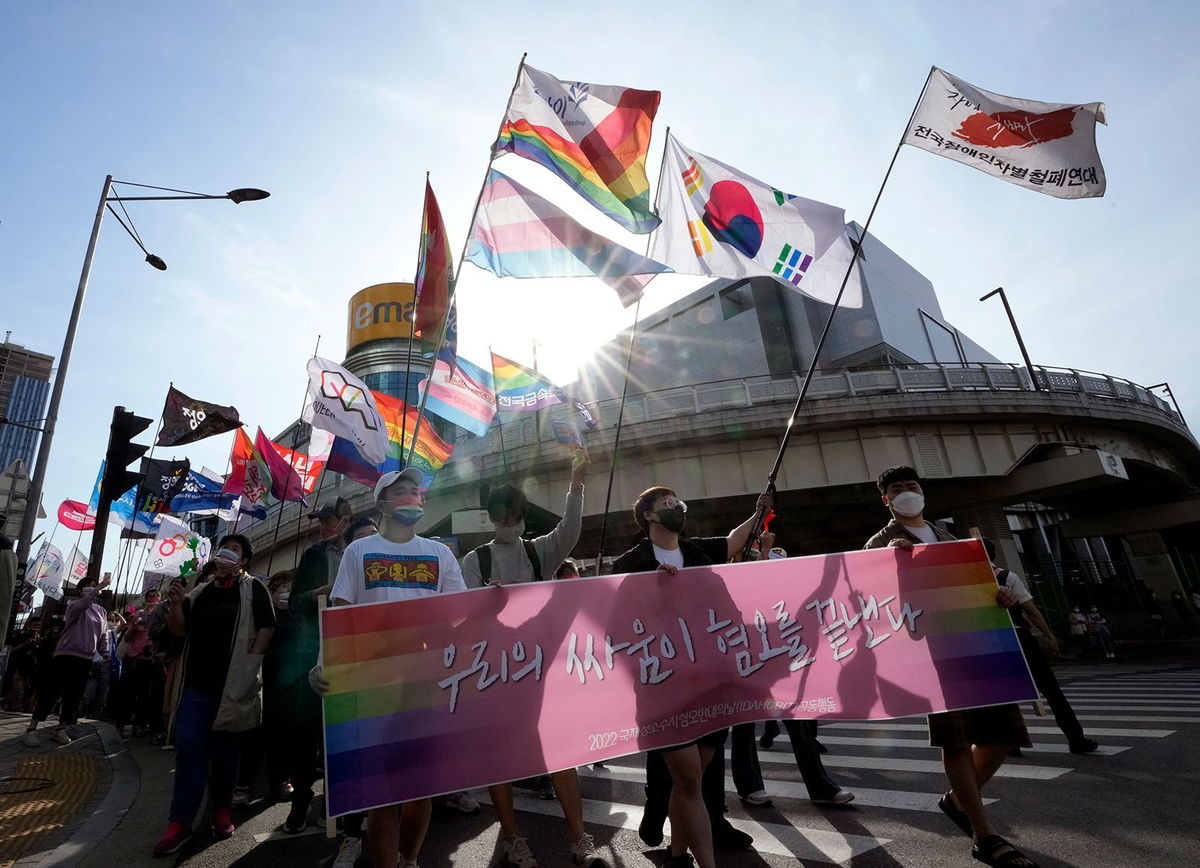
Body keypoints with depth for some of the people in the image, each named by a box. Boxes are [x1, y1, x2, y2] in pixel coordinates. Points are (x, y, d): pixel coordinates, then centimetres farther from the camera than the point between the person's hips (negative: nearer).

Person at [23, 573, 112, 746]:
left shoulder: (101, 611, 14)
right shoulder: (74, 604, -1)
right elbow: (80, 607, -28)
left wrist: (106, 655, 8)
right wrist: (98, 589, -37)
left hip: (86, 658, 5)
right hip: (66, 654, -5)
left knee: (74, 695, 6)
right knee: (51, 691, -4)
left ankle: (61, 728, 14)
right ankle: (31, 729, 3)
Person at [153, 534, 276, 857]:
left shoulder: (253, 589, 0)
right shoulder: (199, 592, 13)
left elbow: (266, 627, -6)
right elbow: (178, 631, 11)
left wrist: (249, 664, -12)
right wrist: (176, 604, -6)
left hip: (234, 684, -3)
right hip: (197, 682, 3)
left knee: (224, 750, 7)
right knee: (188, 748, -2)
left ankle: (222, 810, 22)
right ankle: (180, 821, 6)